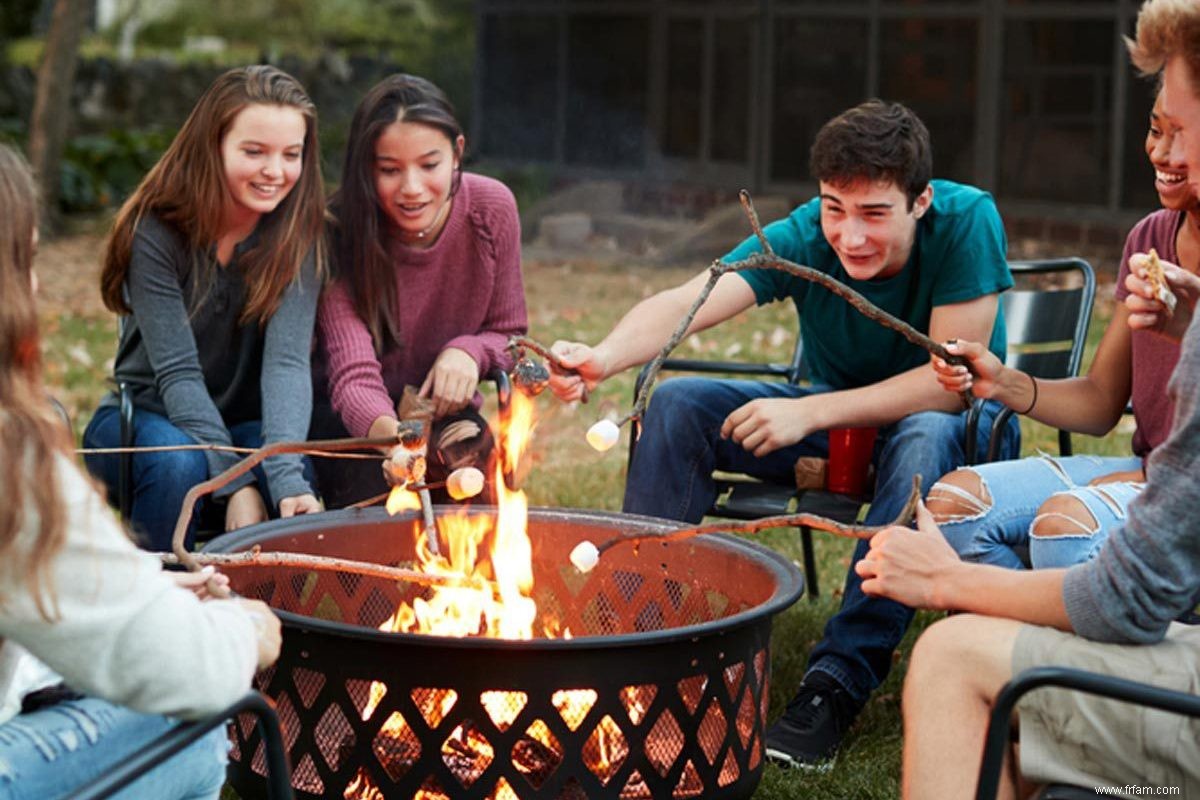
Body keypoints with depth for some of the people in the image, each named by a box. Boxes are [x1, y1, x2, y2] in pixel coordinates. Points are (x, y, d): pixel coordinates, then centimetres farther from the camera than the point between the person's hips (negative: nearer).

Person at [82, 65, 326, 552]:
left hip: (245, 426, 2)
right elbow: (178, 371, -21)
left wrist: (286, 478, -39)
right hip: (146, 417, -1)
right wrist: (236, 482, -32)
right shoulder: (155, 232, -17)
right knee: (178, 462, -34)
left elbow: (287, 360, -23)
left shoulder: (298, 234, -10)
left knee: (296, 479, -30)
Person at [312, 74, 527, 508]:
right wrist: (391, 433, -57)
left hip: (444, 409, 2)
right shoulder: (341, 232, -24)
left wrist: (468, 351, -23)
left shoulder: (492, 207, -14)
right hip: (358, 416, -2)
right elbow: (353, 375, -34)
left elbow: (508, 333, 1)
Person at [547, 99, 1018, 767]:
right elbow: (686, 302, -32)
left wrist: (809, 412, -33)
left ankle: (841, 678, -33)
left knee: (925, 438, -40)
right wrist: (603, 357, -53)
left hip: (955, 423, -3)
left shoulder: (966, 220, -25)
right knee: (676, 405, -15)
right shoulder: (802, 238, -17)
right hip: (838, 420, 4)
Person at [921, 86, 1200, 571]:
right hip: (1145, 469, 7)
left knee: (1066, 523, -34)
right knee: (952, 499, -12)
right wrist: (1004, 384, -7)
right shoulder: (1149, 238, 9)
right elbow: (1101, 403, 8)